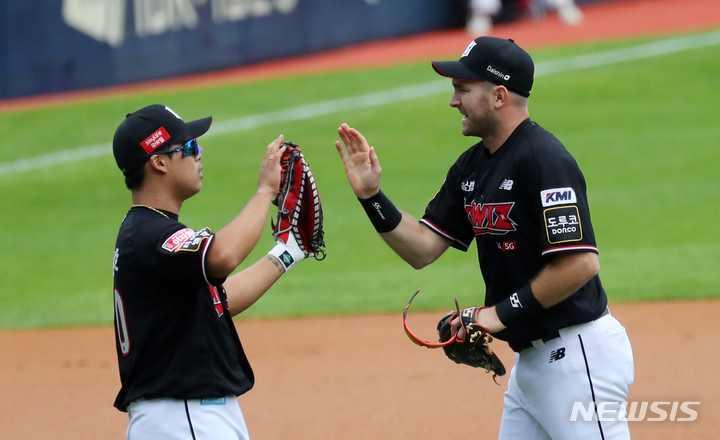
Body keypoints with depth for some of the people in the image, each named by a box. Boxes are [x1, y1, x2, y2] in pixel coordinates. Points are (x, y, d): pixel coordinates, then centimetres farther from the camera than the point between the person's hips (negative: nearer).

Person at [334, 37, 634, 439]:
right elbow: (423, 249, 12)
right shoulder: (472, 166, 11)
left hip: (577, 356, -10)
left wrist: (501, 313, -18)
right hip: (531, 357, 10)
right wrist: (371, 195, -1)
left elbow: (581, 264, -25)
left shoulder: (543, 160, -18)